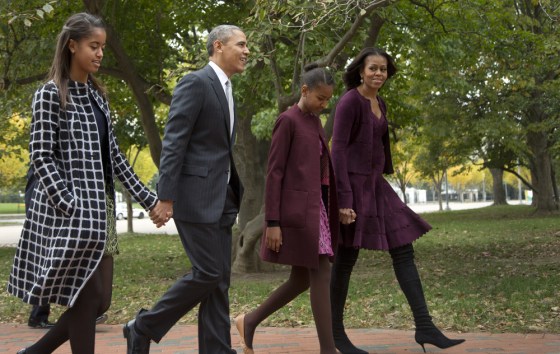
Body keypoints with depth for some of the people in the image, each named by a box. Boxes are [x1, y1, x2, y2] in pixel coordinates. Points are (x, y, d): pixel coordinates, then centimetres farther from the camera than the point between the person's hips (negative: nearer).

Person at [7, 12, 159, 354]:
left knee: (100, 300, 7)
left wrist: (148, 198, 11)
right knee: (88, 298, -6)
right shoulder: (51, 94, -6)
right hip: (70, 212, -8)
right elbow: (41, 157, -12)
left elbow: (113, 156, 17)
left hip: (100, 210, 8)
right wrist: (70, 206, -22)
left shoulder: (97, 95, 16)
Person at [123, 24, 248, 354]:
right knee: (208, 273, -9)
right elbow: (173, 143, -16)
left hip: (221, 198, 9)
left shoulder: (225, 90, 19)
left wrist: (234, 194, 18)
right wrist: (165, 198, -20)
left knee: (219, 277, 6)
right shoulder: (195, 83, -10)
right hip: (195, 195, -9)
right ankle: (143, 327, 6)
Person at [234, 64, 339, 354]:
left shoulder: (314, 122, 17)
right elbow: (274, 173, -12)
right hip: (297, 211, -9)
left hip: (314, 210, 9)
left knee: (301, 279, 11)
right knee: (321, 275, -8)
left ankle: (250, 321, 25)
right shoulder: (287, 121, -9)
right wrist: (272, 222, -15)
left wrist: (328, 218, 19)